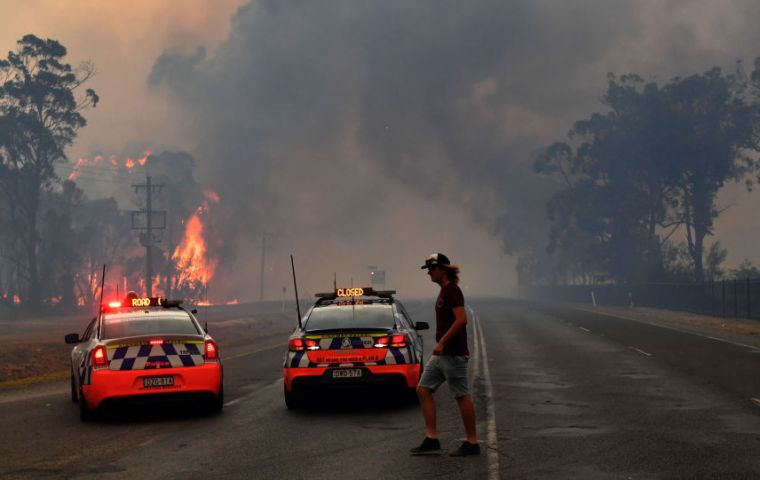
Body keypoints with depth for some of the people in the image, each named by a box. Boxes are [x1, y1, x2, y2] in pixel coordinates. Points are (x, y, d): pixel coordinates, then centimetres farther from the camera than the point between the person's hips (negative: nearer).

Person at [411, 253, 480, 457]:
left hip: (453, 354, -10)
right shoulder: (444, 291, 15)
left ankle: (472, 443, 5)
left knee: (462, 396, -3)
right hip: (441, 354, 10)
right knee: (423, 390, 6)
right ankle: (431, 439, 7)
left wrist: (442, 342, -23)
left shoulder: (452, 290, -14)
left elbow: (461, 319, -23)